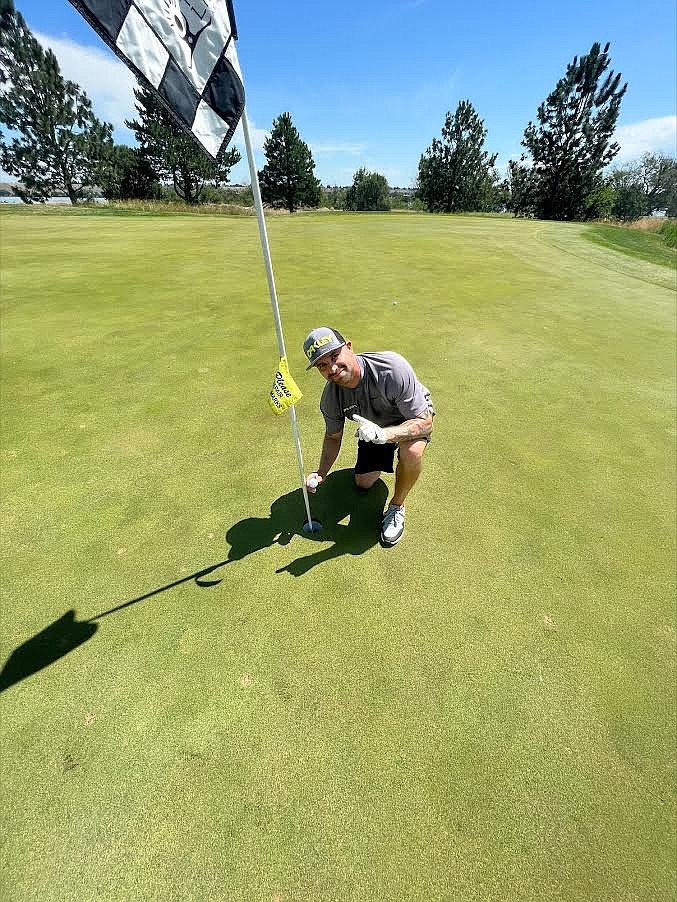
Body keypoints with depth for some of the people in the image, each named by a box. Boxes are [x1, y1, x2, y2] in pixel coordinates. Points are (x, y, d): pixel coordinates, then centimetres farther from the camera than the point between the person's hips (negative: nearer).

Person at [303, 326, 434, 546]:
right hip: (374, 426, 4)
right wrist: (321, 474, -19)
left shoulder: (393, 368, -39)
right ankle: (380, 459, 42)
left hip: (413, 416, -4)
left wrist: (383, 434, -53)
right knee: (363, 484, 9)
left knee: (411, 451, -38)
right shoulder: (330, 398, -24)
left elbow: (425, 423, -35)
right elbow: (333, 437, -5)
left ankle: (397, 507, -9)